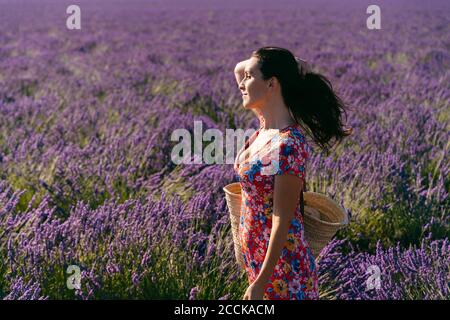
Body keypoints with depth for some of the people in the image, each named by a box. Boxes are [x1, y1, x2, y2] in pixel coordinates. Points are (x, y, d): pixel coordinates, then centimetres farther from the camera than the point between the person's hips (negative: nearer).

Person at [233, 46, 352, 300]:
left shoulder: (289, 145, -25)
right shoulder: (266, 126, 1)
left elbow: (282, 221, -24)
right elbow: (239, 68, 20)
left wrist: (260, 283, -22)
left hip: (281, 264, -9)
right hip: (256, 258, 9)